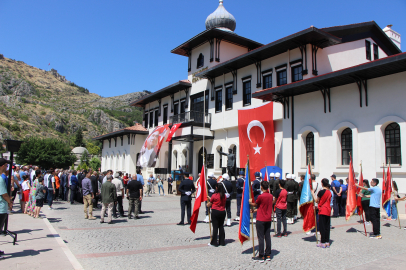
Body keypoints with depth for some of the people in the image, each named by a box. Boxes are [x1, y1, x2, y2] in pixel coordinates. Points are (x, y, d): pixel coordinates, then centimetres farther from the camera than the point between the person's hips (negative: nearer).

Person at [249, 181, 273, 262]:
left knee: (261, 238, 0)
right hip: (268, 220, 6)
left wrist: (251, 202, 21)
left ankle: (261, 256, 4)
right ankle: (268, 255, 17)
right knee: (268, 237, 11)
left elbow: (255, 204, -1)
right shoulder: (271, 196, 3)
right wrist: (256, 210, 24)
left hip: (261, 220, -6)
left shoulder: (261, 196, -17)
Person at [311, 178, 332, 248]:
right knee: (327, 226, 11)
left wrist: (313, 193, 6)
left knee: (322, 227, 0)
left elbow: (316, 200, -5)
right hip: (328, 211, 6)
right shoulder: (329, 192, 5)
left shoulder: (321, 192, -14)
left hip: (322, 211, -6)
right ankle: (327, 242, 15)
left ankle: (323, 242, 3)